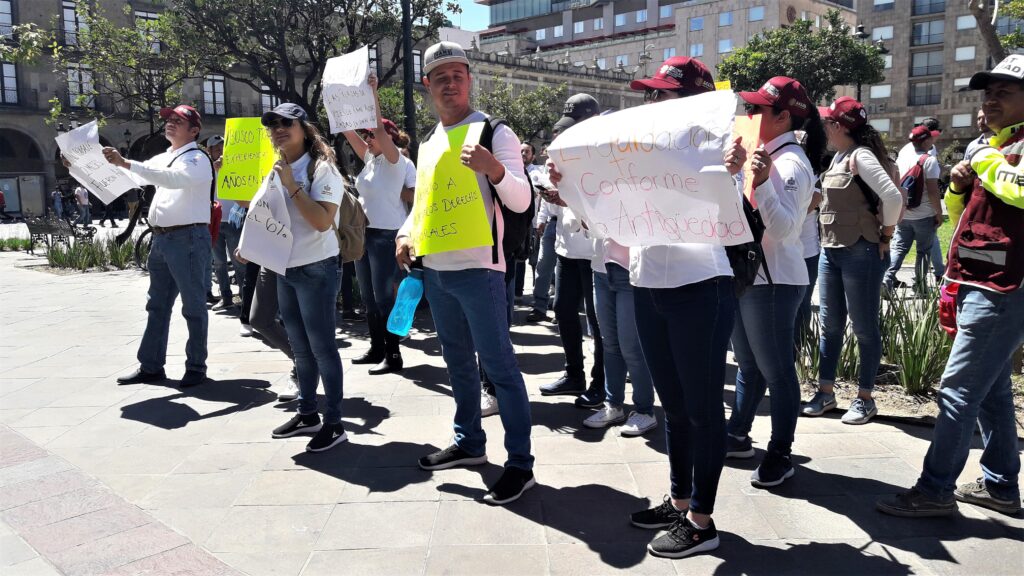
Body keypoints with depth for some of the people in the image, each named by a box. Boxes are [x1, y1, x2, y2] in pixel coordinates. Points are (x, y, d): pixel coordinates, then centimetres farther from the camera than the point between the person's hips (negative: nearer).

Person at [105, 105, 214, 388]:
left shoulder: (197, 159, -7)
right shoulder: (161, 159, 19)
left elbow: (172, 178, -26)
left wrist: (126, 163, -31)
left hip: (189, 238, -9)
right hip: (161, 238, 9)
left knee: (193, 305, -2)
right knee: (157, 304, 13)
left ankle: (196, 367, 6)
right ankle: (151, 365, 21)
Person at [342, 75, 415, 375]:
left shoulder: (395, 161, -9)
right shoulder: (370, 159, 12)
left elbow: (379, 128, -23)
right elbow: (349, 131, 13)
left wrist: (372, 93, -25)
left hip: (385, 235, -9)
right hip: (365, 233, 9)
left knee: (383, 296, -7)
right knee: (368, 297, 13)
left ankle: (393, 355, -1)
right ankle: (377, 348, 23)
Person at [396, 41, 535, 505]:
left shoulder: (494, 132, -7)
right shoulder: (429, 141, 14)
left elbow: (521, 202, -15)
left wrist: (493, 167, -33)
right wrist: (406, 231, 5)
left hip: (478, 270, -7)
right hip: (435, 270, 8)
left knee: (499, 366, -4)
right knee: (458, 362, 17)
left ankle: (520, 464, 4)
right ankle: (469, 442, 33)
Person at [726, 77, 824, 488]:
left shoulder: (791, 162, -14)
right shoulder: (765, 154, 13)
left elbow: (784, 228, -24)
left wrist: (762, 183, -34)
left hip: (773, 280, -9)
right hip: (745, 273, 10)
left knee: (776, 370, 1)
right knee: (748, 364, 19)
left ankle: (780, 454, 13)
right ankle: (738, 436, 32)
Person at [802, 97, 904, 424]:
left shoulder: (861, 156, -15)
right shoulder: (838, 156, 12)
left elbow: (893, 197, -25)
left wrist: (885, 237, -14)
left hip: (860, 252, -9)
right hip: (830, 250, 9)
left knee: (864, 327, 2)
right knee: (830, 324, 12)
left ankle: (865, 399, 13)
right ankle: (825, 393, 22)